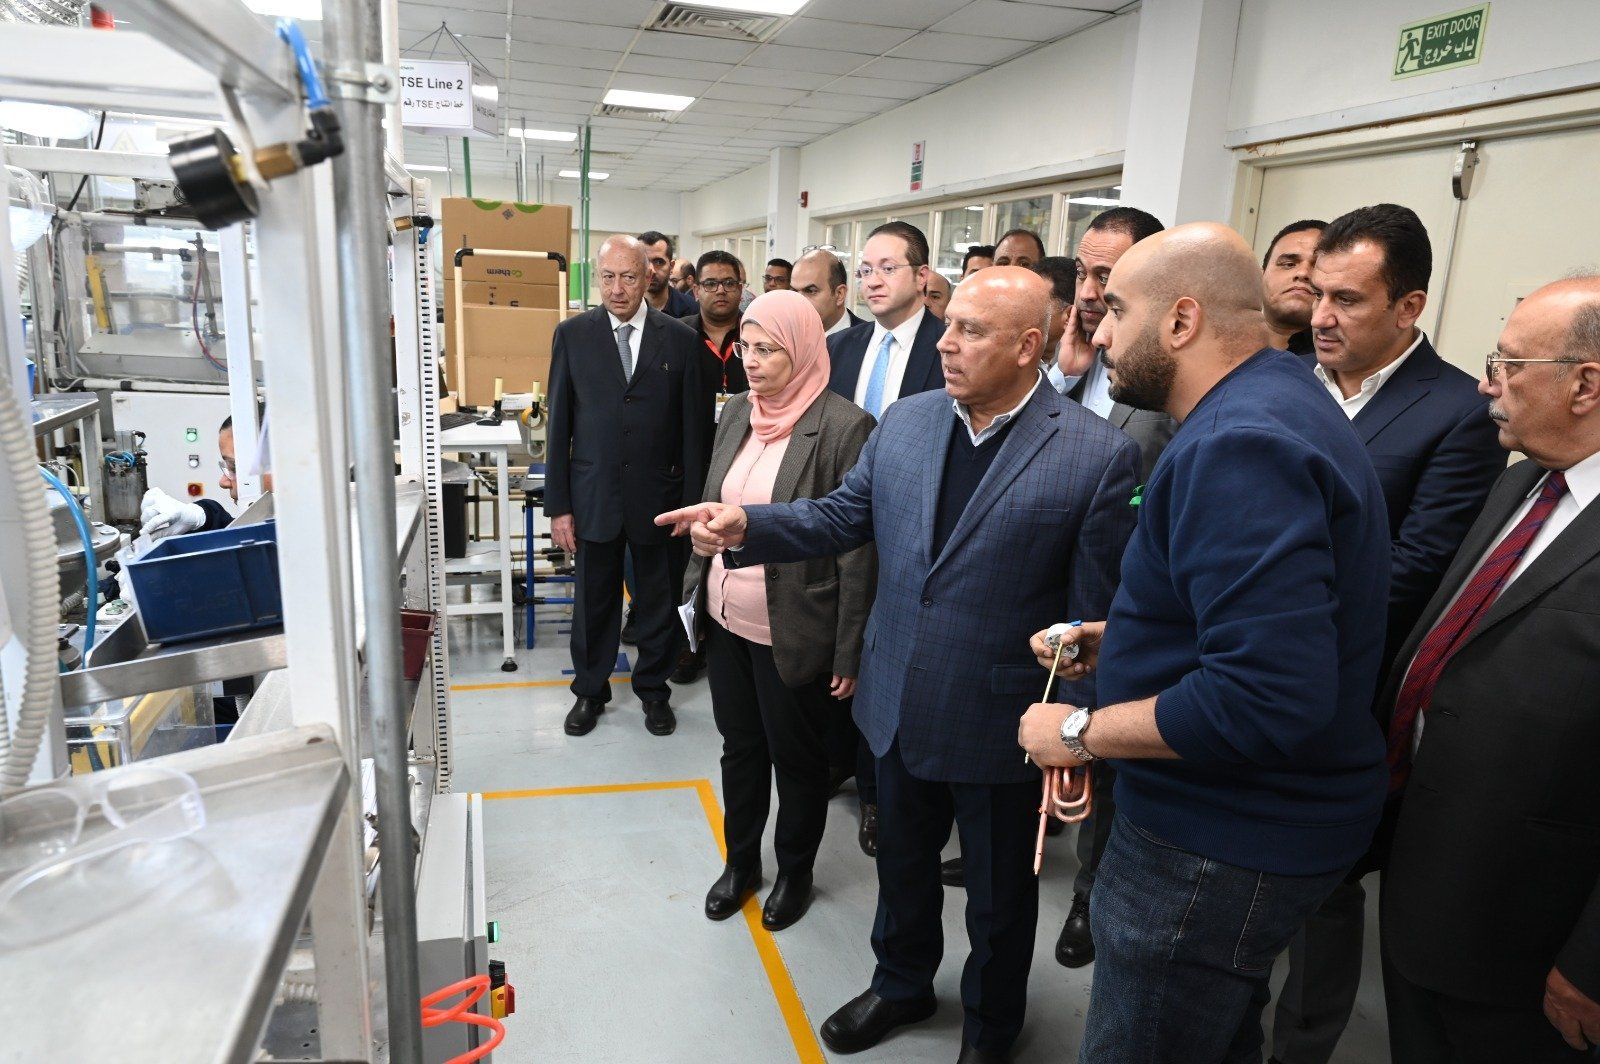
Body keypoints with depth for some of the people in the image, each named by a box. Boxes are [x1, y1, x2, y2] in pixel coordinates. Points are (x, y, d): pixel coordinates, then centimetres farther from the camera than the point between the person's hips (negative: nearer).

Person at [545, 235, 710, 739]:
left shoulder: (680, 338, -3)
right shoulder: (572, 334, -1)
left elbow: (695, 428, -1)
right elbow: (559, 424, 1)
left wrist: (692, 503, -4)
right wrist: (558, 505, -2)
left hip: (659, 497, 0)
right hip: (593, 495, 1)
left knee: (659, 600, 13)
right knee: (593, 600, 13)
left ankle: (653, 688, 33)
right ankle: (590, 690, 33)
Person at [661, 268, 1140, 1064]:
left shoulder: (1098, 455, -17)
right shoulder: (905, 421, -1)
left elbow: (1098, 618, -14)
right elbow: (841, 517, 3)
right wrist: (745, 526, -14)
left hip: (1001, 729, -4)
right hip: (901, 709, 5)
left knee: (999, 895, 19)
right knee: (902, 865, 26)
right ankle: (901, 985, 54)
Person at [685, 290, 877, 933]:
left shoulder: (844, 427, -17)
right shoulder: (737, 414, 4)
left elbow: (858, 548, -16)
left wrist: (849, 653, -14)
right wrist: (694, 589, 10)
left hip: (794, 633, -6)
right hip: (726, 620, 6)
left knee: (796, 757, 14)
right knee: (740, 747, 21)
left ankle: (795, 871, 38)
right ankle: (740, 861, 43)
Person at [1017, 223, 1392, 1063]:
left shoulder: (1240, 445, -26)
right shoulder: (1278, 402, 8)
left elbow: (1268, 696, -34)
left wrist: (1082, 732, -22)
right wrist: (1116, 643, 7)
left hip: (1222, 848, -10)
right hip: (1247, 822, 10)